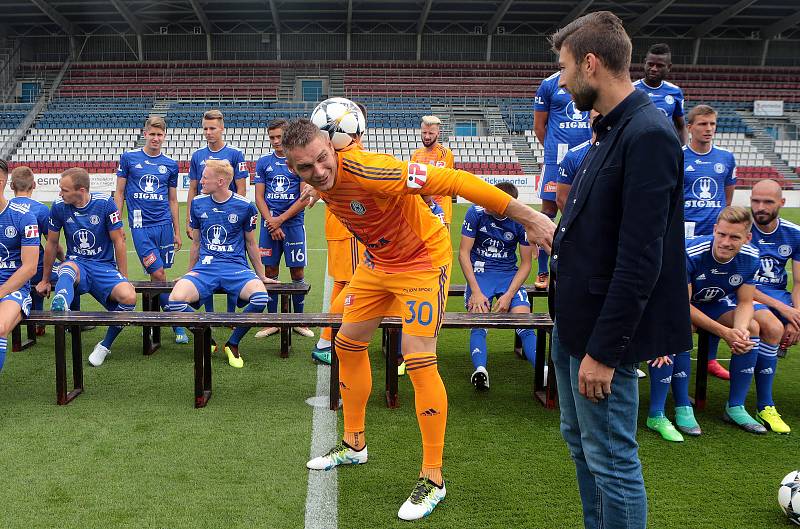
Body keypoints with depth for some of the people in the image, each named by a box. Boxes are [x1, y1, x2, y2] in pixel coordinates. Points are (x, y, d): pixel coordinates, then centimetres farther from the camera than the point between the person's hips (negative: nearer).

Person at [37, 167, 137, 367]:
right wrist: (45, 280, 20)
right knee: (68, 268, -38)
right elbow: (52, 243, 12)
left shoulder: (105, 203, -7)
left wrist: (124, 279, -1)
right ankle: (60, 305, -72)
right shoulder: (59, 207, -1)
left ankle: (105, 345, -8)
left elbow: (118, 241, -2)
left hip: (105, 266, -1)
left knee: (129, 297, -30)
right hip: (77, 263, 1)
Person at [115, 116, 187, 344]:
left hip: (164, 224, 2)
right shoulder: (129, 158, 5)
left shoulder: (170, 165, 10)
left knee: (158, 275, 5)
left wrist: (177, 231, 13)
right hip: (140, 225, -2)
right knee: (158, 274, -8)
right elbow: (119, 192, 8)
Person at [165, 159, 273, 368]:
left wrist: (261, 276, 17)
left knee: (260, 297, -33)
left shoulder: (245, 206, -1)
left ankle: (233, 343, -6)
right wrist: (189, 274, 26)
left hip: (236, 266, -2)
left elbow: (251, 244, 12)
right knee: (176, 300, -28)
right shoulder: (197, 204, 7)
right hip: (205, 265, 2)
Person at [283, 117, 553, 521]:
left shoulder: (366, 170, -35)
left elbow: (454, 181, -37)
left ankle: (433, 480, 0)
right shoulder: (322, 183, -10)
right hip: (377, 261, 8)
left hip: (423, 260, -8)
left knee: (419, 363, -14)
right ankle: (354, 444, 34)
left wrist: (528, 217, -39)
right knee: (348, 345, 14)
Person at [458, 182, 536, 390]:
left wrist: (509, 294, -12)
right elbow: (463, 253, -6)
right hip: (479, 272, -1)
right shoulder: (476, 212, -8)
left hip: (510, 274, 1)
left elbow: (525, 263, 1)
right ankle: (479, 370, -40)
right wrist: (476, 291, -14)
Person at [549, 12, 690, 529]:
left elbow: (641, 260, -24)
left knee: (612, 461, 3)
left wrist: (604, 351, -22)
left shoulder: (648, 135, -20)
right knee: (580, 440, 22)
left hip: (604, 330, -10)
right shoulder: (612, 129, 10)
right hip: (575, 320, 10)